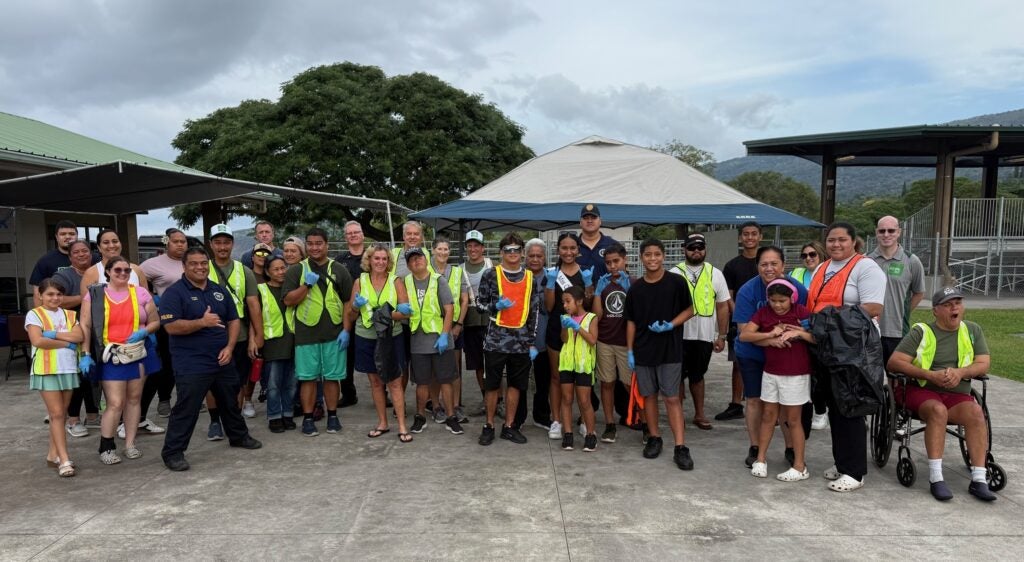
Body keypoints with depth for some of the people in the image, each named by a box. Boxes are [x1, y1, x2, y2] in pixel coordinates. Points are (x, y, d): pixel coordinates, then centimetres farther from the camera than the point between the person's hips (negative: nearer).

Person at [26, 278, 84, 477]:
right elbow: (38, 341, -15)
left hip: (68, 369, 4)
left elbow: (78, 336, -4)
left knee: (60, 414, 9)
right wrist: (66, 343, -10)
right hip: (46, 370, -4)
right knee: (56, 414, -6)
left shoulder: (70, 315, 11)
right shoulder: (34, 314, -2)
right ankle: (64, 460, -6)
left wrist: (52, 334, -13)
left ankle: (53, 454, 19)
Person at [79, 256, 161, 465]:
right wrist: (85, 354, -8)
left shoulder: (141, 293, 5)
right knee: (115, 403, -8)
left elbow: (155, 322, 10)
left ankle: (130, 444, 19)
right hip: (111, 356, -3)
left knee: (134, 399, 9)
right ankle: (106, 447, 7)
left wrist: (144, 332, -11)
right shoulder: (94, 295, 1)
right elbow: (86, 326, -1)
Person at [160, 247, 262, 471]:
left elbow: (234, 320, 11)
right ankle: (173, 452, 7)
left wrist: (229, 347, -3)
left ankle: (239, 436, 39)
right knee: (186, 409, -4)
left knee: (230, 402, 20)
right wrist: (202, 322, -28)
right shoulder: (174, 292, -9)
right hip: (191, 365, -6)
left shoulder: (220, 291, 10)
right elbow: (171, 326, -18)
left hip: (222, 360, 6)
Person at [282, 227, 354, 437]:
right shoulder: (296, 270, 4)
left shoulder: (339, 270, 6)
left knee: (332, 376, 7)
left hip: (334, 334, 1)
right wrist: (307, 285, -16)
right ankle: (308, 418, 14)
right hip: (306, 333, -1)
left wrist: (346, 330, -2)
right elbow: (288, 301, -3)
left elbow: (347, 302, 5)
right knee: (308, 377, 4)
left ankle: (332, 416, 19)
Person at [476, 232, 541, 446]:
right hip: (496, 338, -2)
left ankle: (509, 426, 20)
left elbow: (534, 312, 8)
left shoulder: (530, 278, 7)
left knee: (516, 384, 8)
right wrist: (496, 305, -17)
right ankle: (489, 426, 18)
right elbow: (480, 302, 3)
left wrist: (532, 342, 4)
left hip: (521, 340, 3)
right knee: (492, 384, 4)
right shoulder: (491, 274, -1)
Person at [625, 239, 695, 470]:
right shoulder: (635, 288, 3)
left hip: (670, 349, -3)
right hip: (643, 350, 3)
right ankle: (654, 437, 25)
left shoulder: (676, 282, -5)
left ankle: (681, 447, -2)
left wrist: (670, 325, -14)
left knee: (672, 398, -3)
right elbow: (631, 321, 9)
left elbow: (690, 310, 2)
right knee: (649, 395, 11)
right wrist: (629, 350, 5)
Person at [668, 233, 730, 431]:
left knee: (697, 376, 14)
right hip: (679, 335, -2)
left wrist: (722, 336, 3)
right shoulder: (674, 273, -1)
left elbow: (723, 306, 6)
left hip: (705, 335, 2)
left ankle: (699, 414, 25)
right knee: (678, 375, 7)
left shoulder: (715, 274, 5)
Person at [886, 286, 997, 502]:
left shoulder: (973, 330, 13)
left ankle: (979, 480, -26)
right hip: (922, 390, -3)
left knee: (976, 412, -29)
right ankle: (936, 478, -32)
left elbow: (984, 363, 4)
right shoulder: (921, 332, 0)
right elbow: (894, 362, -8)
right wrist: (930, 375, -18)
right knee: (938, 410, -34)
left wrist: (960, 372, -16)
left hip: (957, 395, 3)